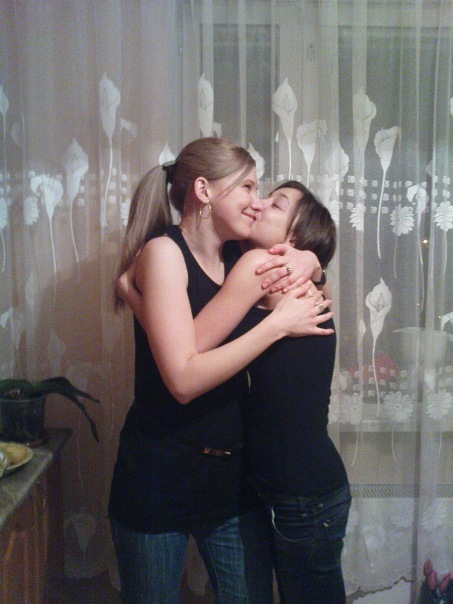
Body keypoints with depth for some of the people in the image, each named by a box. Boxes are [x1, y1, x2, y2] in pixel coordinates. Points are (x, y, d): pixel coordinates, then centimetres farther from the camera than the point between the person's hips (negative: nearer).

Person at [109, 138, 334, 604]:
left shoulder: (239, 258, 4)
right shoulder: (162, 252, -15)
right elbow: (184, 379, -23)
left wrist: (305, 261, -5)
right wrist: (278, 324, -20)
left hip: (233, 473, 6)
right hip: (161, 474, -5)